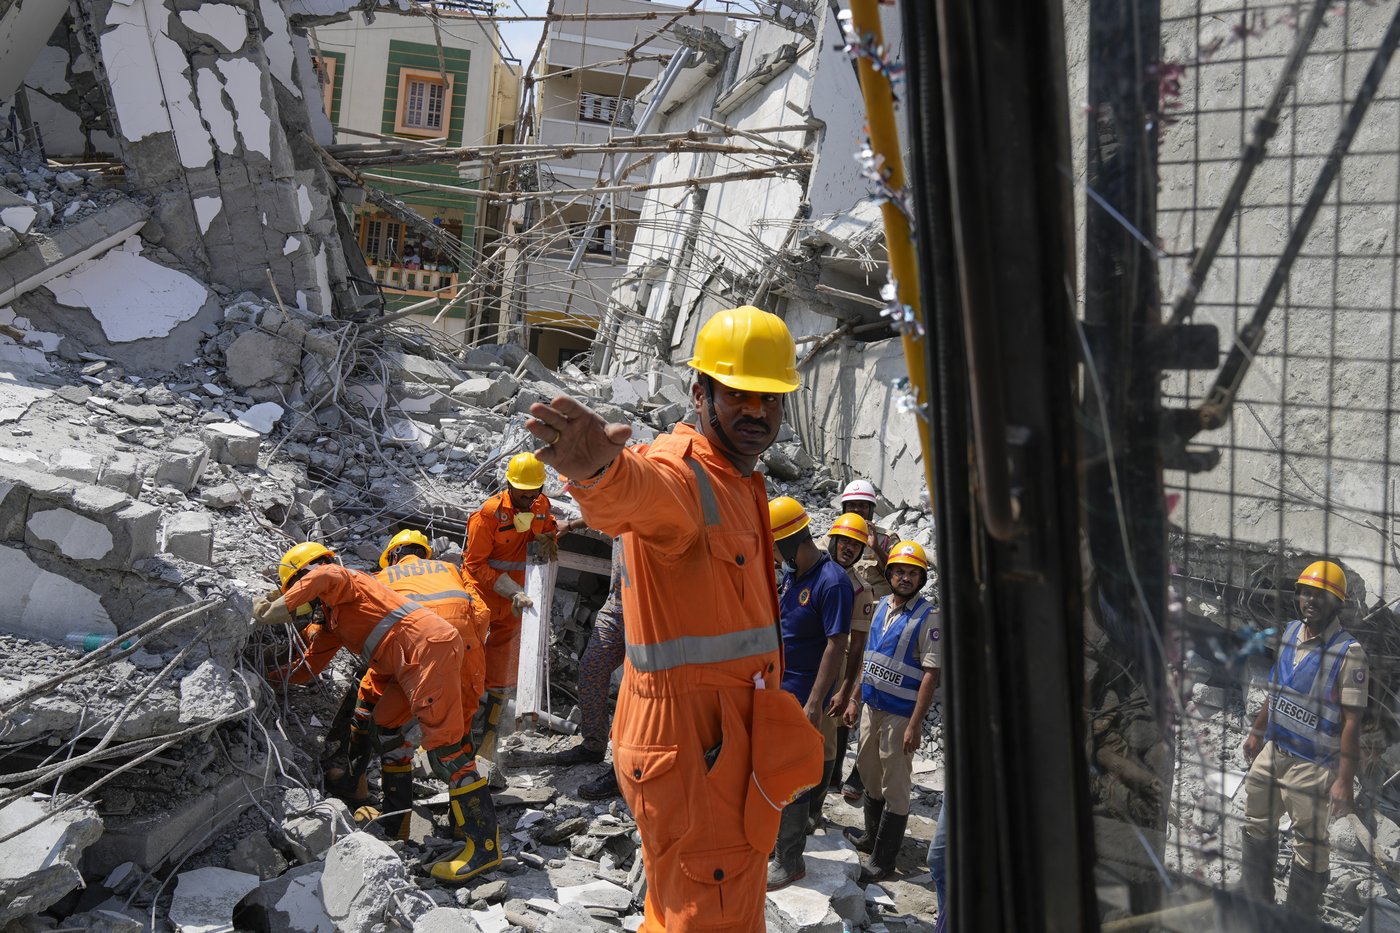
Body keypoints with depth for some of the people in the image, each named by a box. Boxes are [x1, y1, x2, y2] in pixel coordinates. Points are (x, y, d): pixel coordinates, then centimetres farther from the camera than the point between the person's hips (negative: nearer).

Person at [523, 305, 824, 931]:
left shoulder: (739, 484, 13)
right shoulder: (679, 471, -19)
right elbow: (645, 490, -46)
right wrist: (599, 469, -66)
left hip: (732, 737, 10)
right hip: (694, 744, -9)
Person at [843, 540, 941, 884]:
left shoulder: (928, 618, -13)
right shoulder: (881, 606, 7)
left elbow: (931, 674, -17)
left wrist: (915, 724, -20)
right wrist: (854, 699, 15)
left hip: (900, 714, -7)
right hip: (872, 707, 7)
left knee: (895, 788, 2)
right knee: (870, 776, 20)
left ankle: (883, 861, 11)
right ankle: (871, 838, 38)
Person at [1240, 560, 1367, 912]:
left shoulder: (1348, 652, -17)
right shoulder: (1290, 632, 3)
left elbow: (1352, 721, -18)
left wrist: (1344, 780, -19)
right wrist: (1257, 731, 21)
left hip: (1313, 765, -7)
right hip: (1273, 751, 7)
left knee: (1309, 848, 5)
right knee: (1257, 828, 20)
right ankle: (1257, 902, 38)